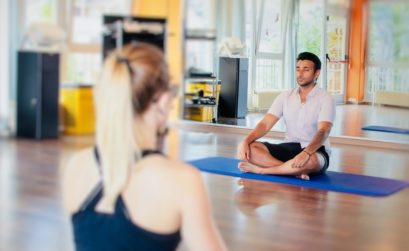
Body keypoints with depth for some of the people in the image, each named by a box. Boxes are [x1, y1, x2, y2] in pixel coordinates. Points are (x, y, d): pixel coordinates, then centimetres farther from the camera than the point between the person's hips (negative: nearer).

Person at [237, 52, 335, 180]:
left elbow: (323, 132, -23)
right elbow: (265, 124, -1)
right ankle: (295, 171, -33)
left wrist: (306, 153, -43)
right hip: (289, 147, 5)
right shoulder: (285, 96, 7)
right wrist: (246, 140, -21)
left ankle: (259, 169, -28)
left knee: (309, 161, -43)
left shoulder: (325, 99, -8)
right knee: (249, 149, -20)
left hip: (314, 151, -4)